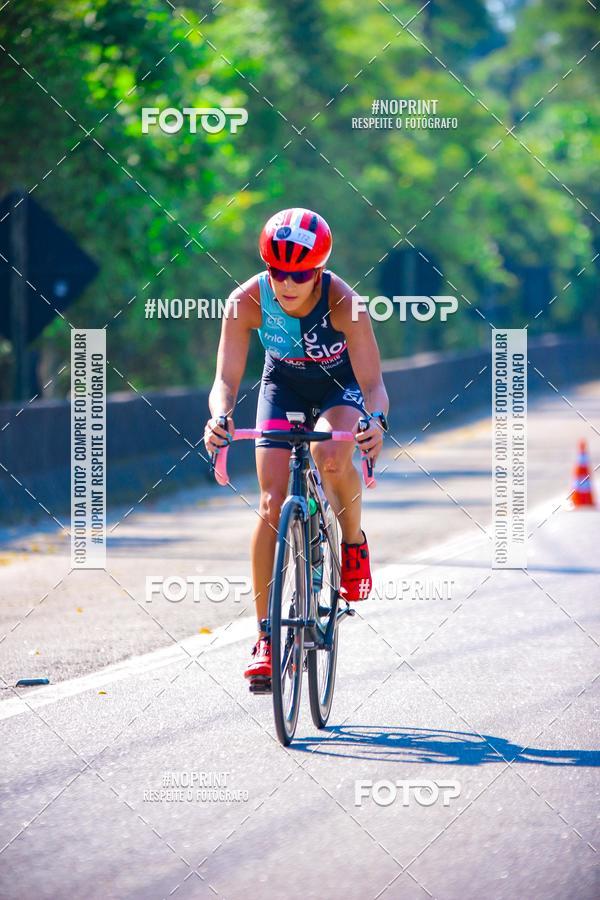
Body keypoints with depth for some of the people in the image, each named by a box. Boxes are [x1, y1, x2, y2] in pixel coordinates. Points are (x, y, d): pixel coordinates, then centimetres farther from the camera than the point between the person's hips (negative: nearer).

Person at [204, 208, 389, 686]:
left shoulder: (344, 303, -34)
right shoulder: (248, 301, -29)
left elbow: (373, 383, -35)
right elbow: (227, 378, -31)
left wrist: (376, 421, -57)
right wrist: (220, 415, -53)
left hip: (340, 385, -2)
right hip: (283, 385, 2)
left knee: (332, 457, -34)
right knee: (272, 502, -12)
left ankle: (354, 541, -2)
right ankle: (265, 638, -6)